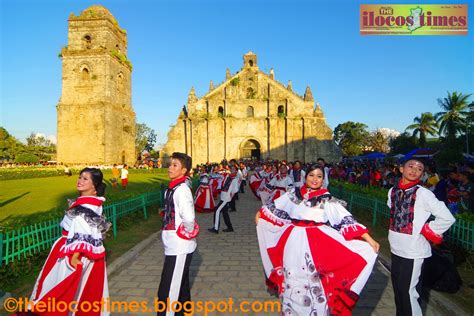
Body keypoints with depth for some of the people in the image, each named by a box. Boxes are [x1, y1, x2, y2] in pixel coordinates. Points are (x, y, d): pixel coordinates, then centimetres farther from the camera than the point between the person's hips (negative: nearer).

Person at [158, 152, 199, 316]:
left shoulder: (181, 189, -20)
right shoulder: (172, 188, 8)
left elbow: (189, 218, -32)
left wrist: (188, 232, -15)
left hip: (179, 247, -9)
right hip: (176, 246, 9)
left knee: (167, 293, -1)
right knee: (180, 285, 24)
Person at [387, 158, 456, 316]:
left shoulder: (423, 193, -14)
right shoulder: (393, 191, 3)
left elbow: (447, 218, -12)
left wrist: (423, 231, -9)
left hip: (413, 251, -6)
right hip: (396, 248, 6)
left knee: (408, 291, 1)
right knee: (397, 286, 18)